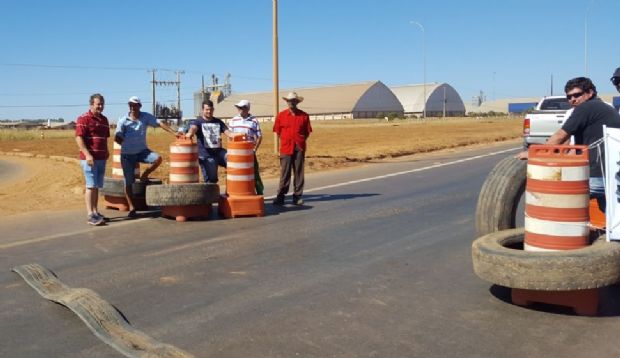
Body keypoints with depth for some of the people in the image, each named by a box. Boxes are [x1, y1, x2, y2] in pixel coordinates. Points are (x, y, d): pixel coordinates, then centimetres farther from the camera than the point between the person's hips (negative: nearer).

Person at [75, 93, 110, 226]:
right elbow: (79, 138, -13)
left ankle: (95, 212, 17)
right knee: (91, 186, -7)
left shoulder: (104, 119, 16)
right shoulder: (83, 119, -7)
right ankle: (90, 215, -6)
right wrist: (87, 154, -20)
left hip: (101, 158, 7)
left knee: (97, 186, 10)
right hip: (89, 158, -7)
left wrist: (106, 152, 19)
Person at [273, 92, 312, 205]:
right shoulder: (281, 115, 3)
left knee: (299, 173, 4)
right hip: (286, 147, -1)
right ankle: (280, 196, 5)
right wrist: (286, 140, 7)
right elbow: (278, 131, 11)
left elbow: (307, 132, 10)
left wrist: (301, 141, 2)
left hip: (299, 147, 1)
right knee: (285, 173, 0)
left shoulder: (304, 116, 4)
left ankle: (297, 196, 10)